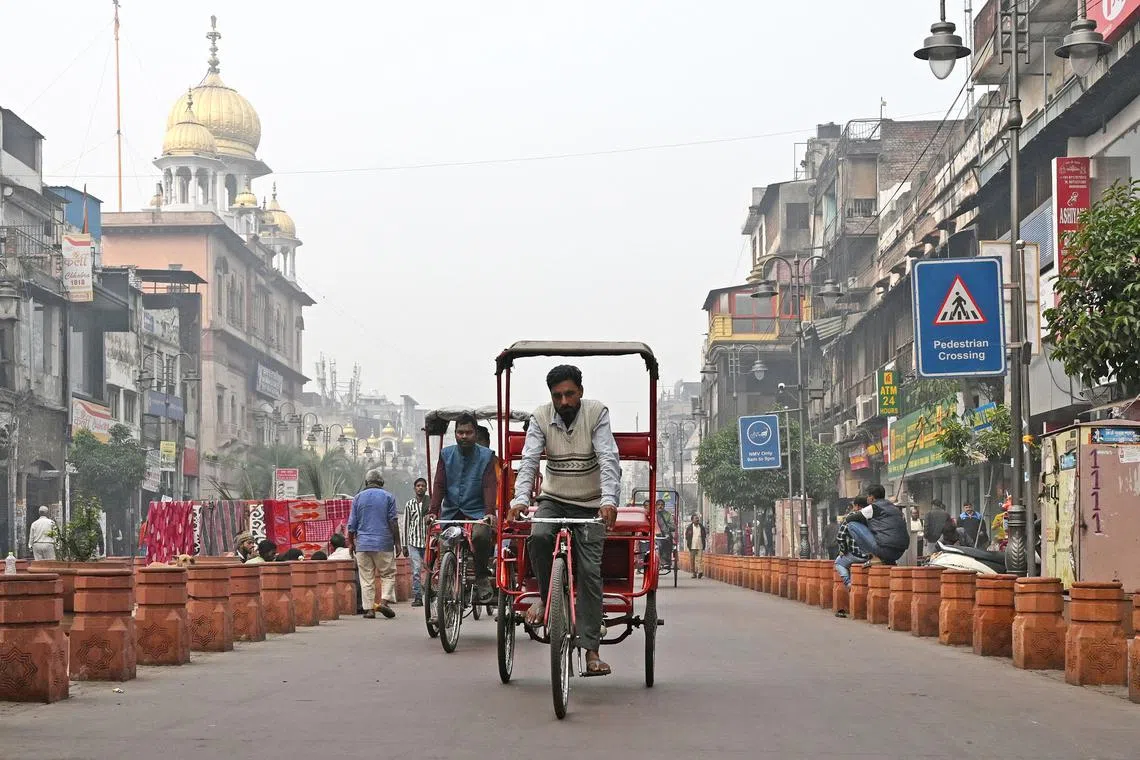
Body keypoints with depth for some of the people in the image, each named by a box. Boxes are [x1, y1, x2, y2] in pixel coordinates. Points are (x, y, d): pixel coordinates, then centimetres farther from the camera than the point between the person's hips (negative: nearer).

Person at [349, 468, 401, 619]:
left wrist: (351, 543, 16)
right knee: (388, 574, 7)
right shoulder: (388, 497, 3)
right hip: (384, 544, -1)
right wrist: (397, 543, 4)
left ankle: (369, 608, -1)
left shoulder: (358, 498, 7)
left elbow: (352, 524, 7)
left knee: (366, 578, 3)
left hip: (363, 544, 2)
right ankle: (384, 601, -10)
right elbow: (393, 522, 0)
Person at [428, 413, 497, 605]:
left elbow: (490, 486, -8)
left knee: (480, 536, -32)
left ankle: (482, 576, -9)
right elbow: (439, 485, 2)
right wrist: (433, 511, -13)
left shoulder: (486, 456, 2)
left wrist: (490, 512, -24)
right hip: (451, 512, 3)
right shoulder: (446, 455, 9)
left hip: (477, 512, -3)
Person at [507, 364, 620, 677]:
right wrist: (520, 499, -33)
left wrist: (609, 500, -37)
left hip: (589, 505, -1)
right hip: (553, 499, 2)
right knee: (538, 537, -30)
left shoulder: (597, 413, -13)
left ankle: (591, 651, -9)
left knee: (590, 572, -10)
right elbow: (528, 460, -16)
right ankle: (546, 596, -4)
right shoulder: (541, 417, -7)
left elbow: (609, 459, -22)